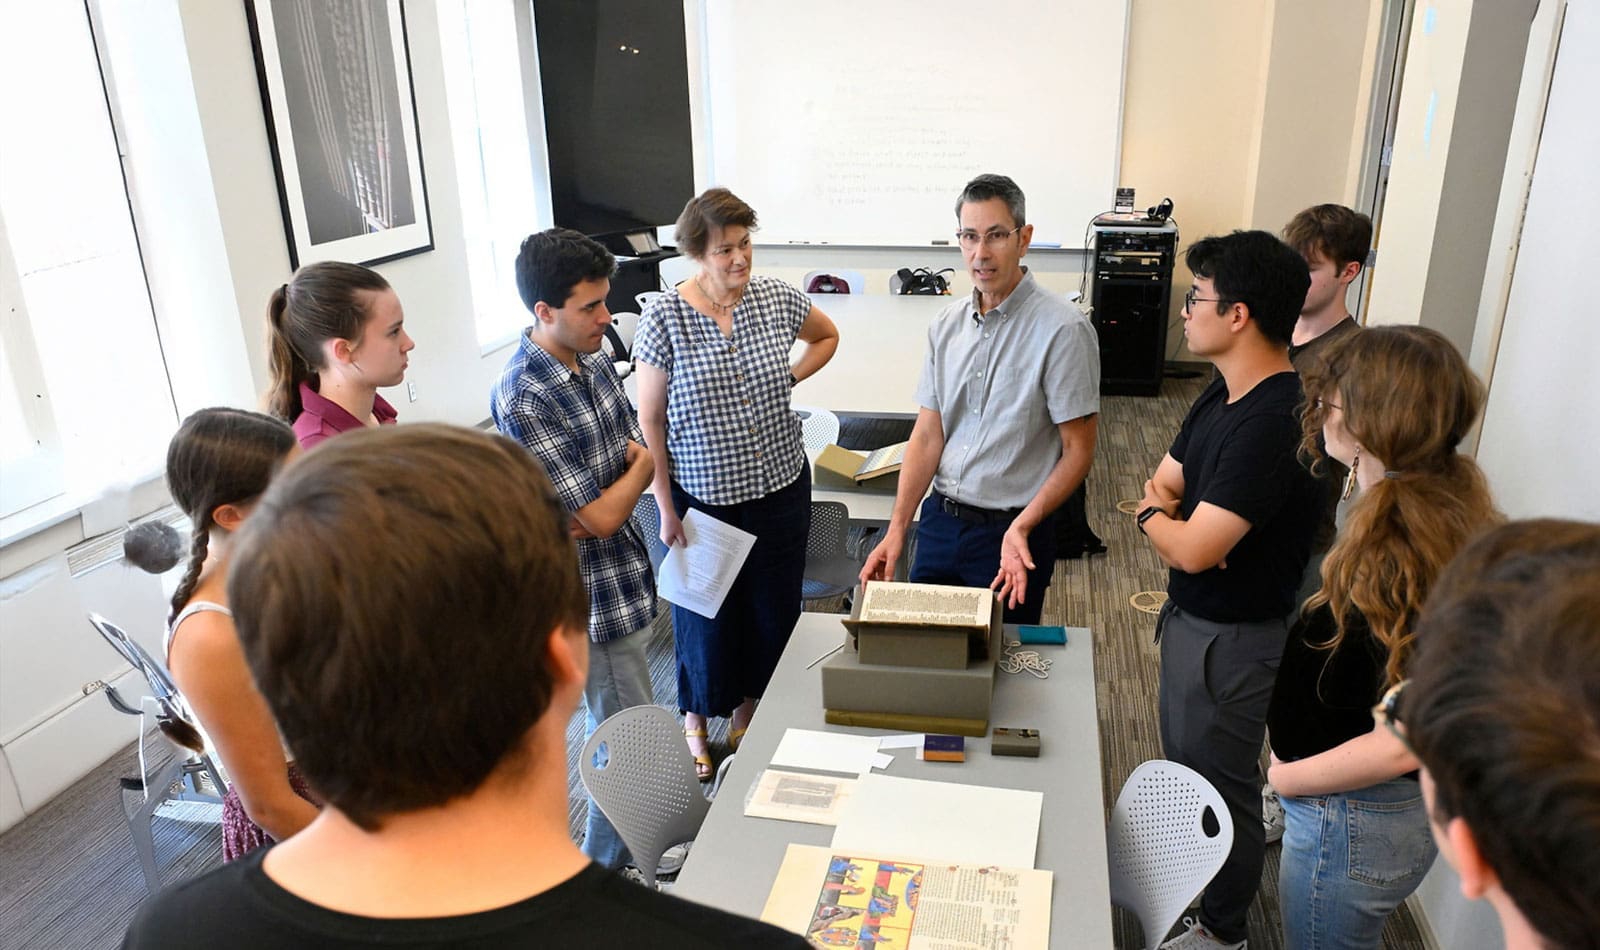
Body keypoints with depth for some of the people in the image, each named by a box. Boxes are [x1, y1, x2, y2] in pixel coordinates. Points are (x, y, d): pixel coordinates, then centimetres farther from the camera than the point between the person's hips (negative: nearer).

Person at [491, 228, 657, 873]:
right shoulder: (523, 401, -25)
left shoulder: (593, 362, 2)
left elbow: (638, 451, 10)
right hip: (589, 597, -8)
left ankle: (612, 850, 43)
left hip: (624, 580, 8)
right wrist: (640, 465, -5)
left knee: (613, 724, 23)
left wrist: (594, 510, -10)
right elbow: (605, 515, -24)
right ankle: (613, 869, 28)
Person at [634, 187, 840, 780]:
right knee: (706, 612, 12)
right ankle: (697, 718, 36)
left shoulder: (775, 298, -5)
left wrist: (789, 377, 2)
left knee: (774, 604, 15)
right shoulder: (664, 318, -13)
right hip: (701, 495, -3)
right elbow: (650, 420, -8)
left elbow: (827, 336, 17)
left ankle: (749, 707, 39)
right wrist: (665, 506, -8)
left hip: (779, 487, 3)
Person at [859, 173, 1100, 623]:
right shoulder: (947, 325, 4)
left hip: (1011, 532, -5)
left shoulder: (1063, 328, -13)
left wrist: (1021, 527, -23)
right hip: (939, 520, 5)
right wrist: (897, 528, -4)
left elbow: (1078, 451, -12)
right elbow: (926, 435, 4)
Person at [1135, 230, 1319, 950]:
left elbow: (1193, 550, -31)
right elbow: (1162, 482, 9)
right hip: (1191, 616, 9)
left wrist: (1153, 513, -9)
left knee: (1219, 782, 10)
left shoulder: (1272, 422, -30)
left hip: (1233, 636, -9)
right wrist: (1175, 515, -14)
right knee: (1185, 763, 26)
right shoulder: (1224, 393, 2)